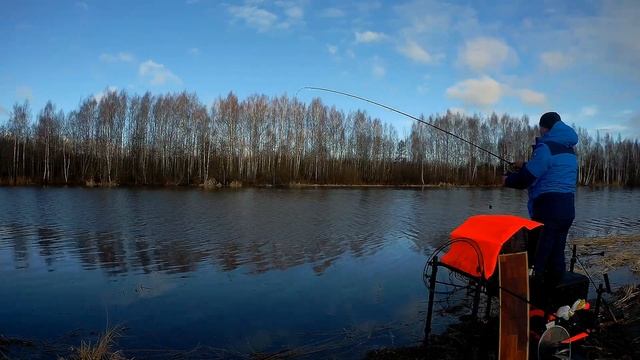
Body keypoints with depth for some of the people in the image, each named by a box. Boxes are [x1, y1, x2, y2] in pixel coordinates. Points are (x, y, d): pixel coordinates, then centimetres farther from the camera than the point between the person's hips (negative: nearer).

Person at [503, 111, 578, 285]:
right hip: (567, 210, 8)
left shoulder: (546, 147, -11)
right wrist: (525, 166, 27)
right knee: (557, 254, 13)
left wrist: (508, 179, 3)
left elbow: (527, 178, -14)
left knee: (538, 258, -4)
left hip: (548, 210, -8)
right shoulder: (569, 149, 16)